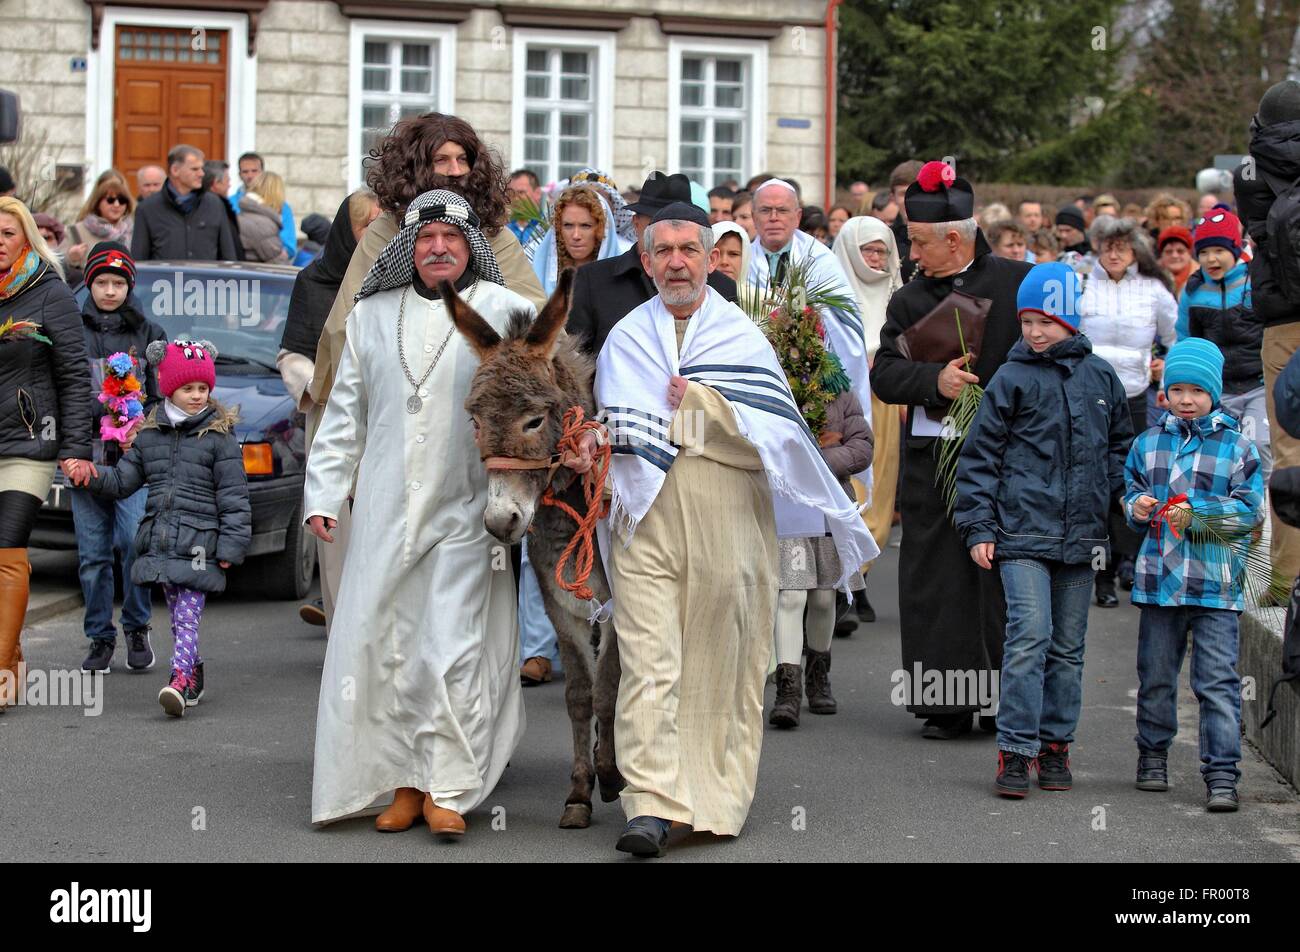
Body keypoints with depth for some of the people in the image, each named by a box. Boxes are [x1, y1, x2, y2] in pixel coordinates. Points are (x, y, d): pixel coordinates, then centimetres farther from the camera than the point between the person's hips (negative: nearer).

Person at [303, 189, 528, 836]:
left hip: (463, 512, -3)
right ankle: (401, 781, 12)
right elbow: (345, 412, 16)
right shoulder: (372, 315, 14)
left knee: (451, 649, -7)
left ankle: (447, 789, 0)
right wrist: (323, 493, 10)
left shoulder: (502, 311, 2)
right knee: (381, 643, 2)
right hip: (383, 510, 4)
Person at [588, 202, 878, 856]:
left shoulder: (743, 337, 8)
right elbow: (613, 424, 11)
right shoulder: (626, 339, 14)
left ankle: (718, 798, 15)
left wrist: (701, 404, -9)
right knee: (648, 661, -11)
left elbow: (776, 433, -3)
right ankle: (650, 805, -16)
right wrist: (595, 443, -10)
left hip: (727, 525, 0)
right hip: (644, 525, 0)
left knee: (721, 667, 4)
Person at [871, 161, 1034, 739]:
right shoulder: (908, 300, 12)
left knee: (1003, 581, 0)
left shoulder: (1019, 283, 2)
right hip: (932, 458, 3)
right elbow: (884, 373, 2)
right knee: (936, 583, 2)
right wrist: (934, 380, -16)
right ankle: (946, 706, 8)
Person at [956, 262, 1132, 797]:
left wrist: (1126, 497, 6)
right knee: (1029, 635, -14)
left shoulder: (1100, 377, 9)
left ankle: (1055, 745, 19)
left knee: (1068, 646, 10)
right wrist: (978, 528, -3)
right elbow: (979, 455, 1)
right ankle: (1015, 752, -11)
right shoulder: (1012, 379, -1)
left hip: (1080, 535, 4)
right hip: (1022, 532, -4)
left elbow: (1120, 445, 22)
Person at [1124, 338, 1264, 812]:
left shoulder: (1236, 446, 0)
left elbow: (1250, 507, -4)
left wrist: (1196, 514, -16)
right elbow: (1130, 493, 17)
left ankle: (1222, 773, -4)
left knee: (1218, 683, -6)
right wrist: (1137, 507, -6)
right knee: (1156, 677, 13)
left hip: (1215, 584, -3)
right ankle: (1152, 754, 31)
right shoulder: (1148, 443, 10)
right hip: (1159, 579, 3)